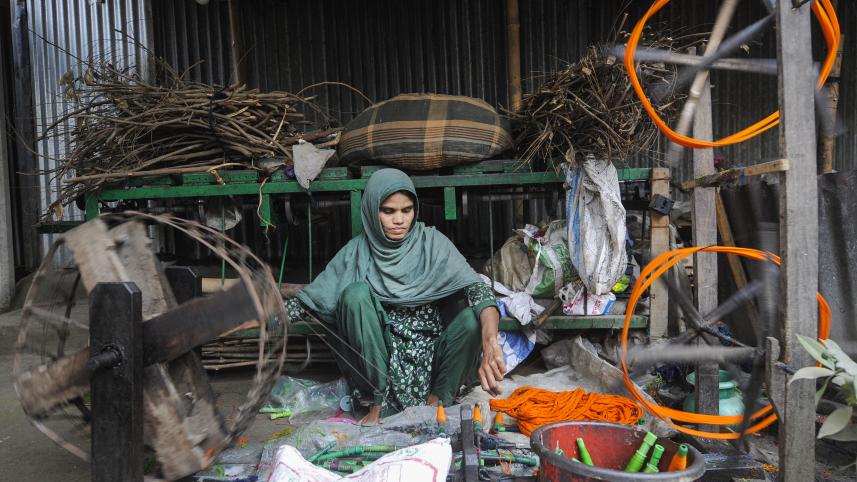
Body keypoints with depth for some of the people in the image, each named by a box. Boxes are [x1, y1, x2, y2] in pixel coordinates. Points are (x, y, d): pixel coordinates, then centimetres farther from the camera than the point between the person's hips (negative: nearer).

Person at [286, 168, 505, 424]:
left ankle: (437, 400, -6)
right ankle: (381, 400, -13)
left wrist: (490, 344, -40)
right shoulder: (357, 251, -2)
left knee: (472, 318, -29)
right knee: (356, 293, -24)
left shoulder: (432, 242, -8)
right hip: (383, 354, 1)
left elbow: (475, 287, -22)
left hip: (433, 349, -1)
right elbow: (312, 297, -1)